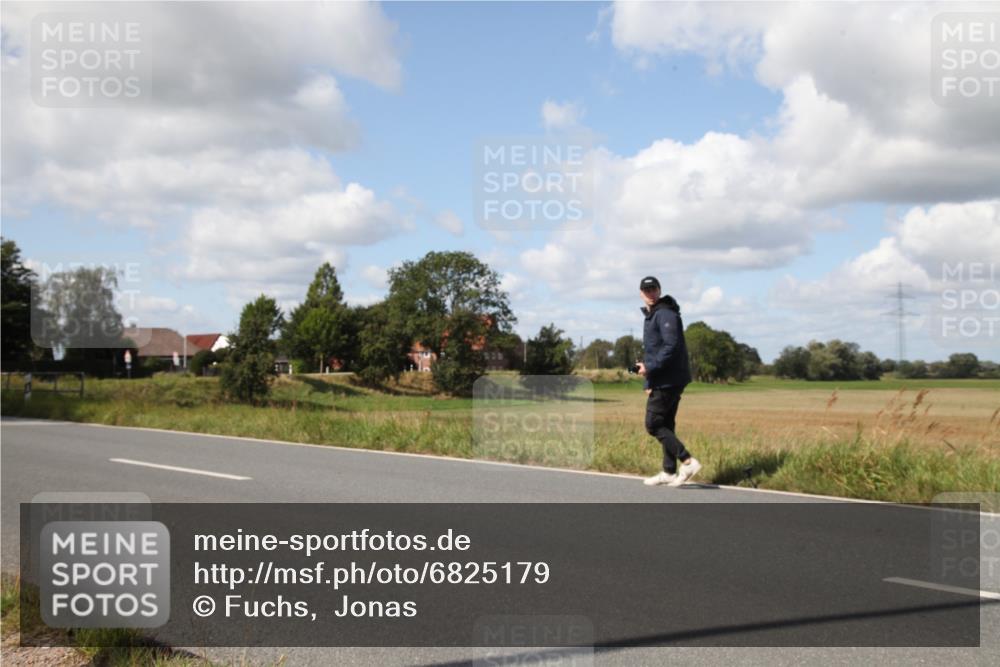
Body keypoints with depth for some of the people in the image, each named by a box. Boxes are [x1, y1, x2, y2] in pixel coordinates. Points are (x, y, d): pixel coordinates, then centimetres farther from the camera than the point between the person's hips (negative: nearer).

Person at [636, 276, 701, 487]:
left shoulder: (666, 314, -13)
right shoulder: (651, 316, 19)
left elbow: (671, 346, -24)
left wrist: (650, 367, -19)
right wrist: (649, 383, 19)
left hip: (668, 380, -10)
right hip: (663, 380, 10)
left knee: (653, 425, -9)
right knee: (666, 425, 12)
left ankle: (688, 461, -11)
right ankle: (669, 472, 17)